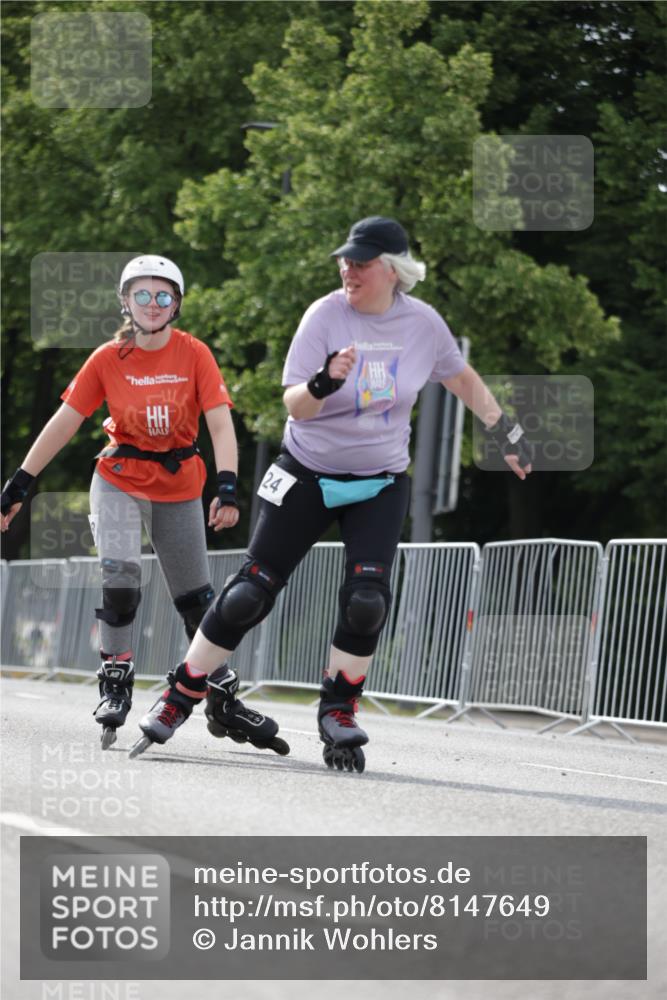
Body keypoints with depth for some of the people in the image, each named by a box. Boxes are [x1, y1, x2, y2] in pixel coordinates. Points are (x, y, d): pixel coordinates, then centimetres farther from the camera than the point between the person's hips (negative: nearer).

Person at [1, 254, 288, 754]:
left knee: (196, 599, 6)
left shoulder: (194, 355, -10)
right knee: (120, 574, -22)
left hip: (180, 486, 1)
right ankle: (115, 681, -10)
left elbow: (221, 425, -15)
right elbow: (64, 422, -4)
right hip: (119, 482, -1)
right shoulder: (108, 359, -8)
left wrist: (227, 488, -28)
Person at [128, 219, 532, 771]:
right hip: (307, 475, -1)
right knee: (250, 594, -3)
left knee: (367, 600, -17)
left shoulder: (423, 323, -7)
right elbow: (295, 406, -19)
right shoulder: (326, 315, -14)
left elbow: (461, 377, 13)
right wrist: (324, 384, -40)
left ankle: (338, 715, 0)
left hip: (380, 482, 1)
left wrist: (508, 432, 16)